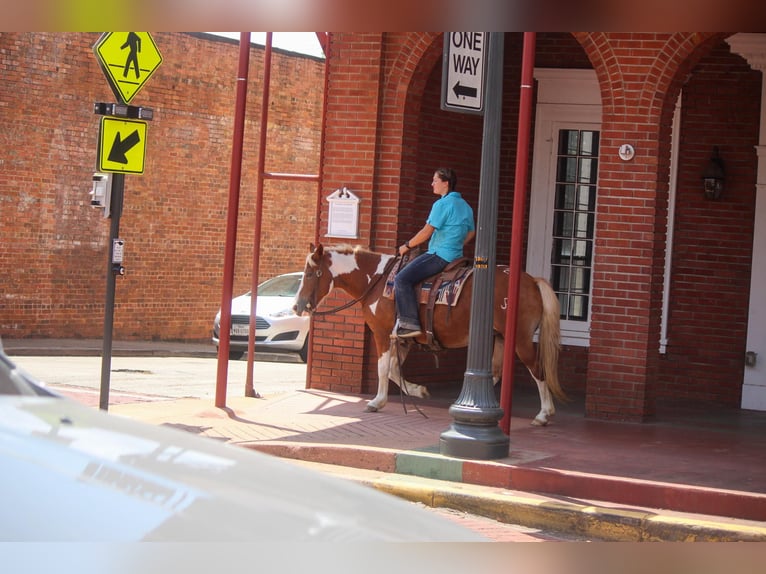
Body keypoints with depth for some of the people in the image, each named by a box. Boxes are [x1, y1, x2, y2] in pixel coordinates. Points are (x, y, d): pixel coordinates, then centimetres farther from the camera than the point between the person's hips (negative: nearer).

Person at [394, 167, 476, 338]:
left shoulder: (442, 204, -14)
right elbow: (471, 233, 25)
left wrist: (407, 246, -3)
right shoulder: (465, 206, 14)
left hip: (439, 256, -10)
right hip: (455, 256, 10)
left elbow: (427, 232, -16)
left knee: (402, 279, -15)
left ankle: (409, 323, -24)